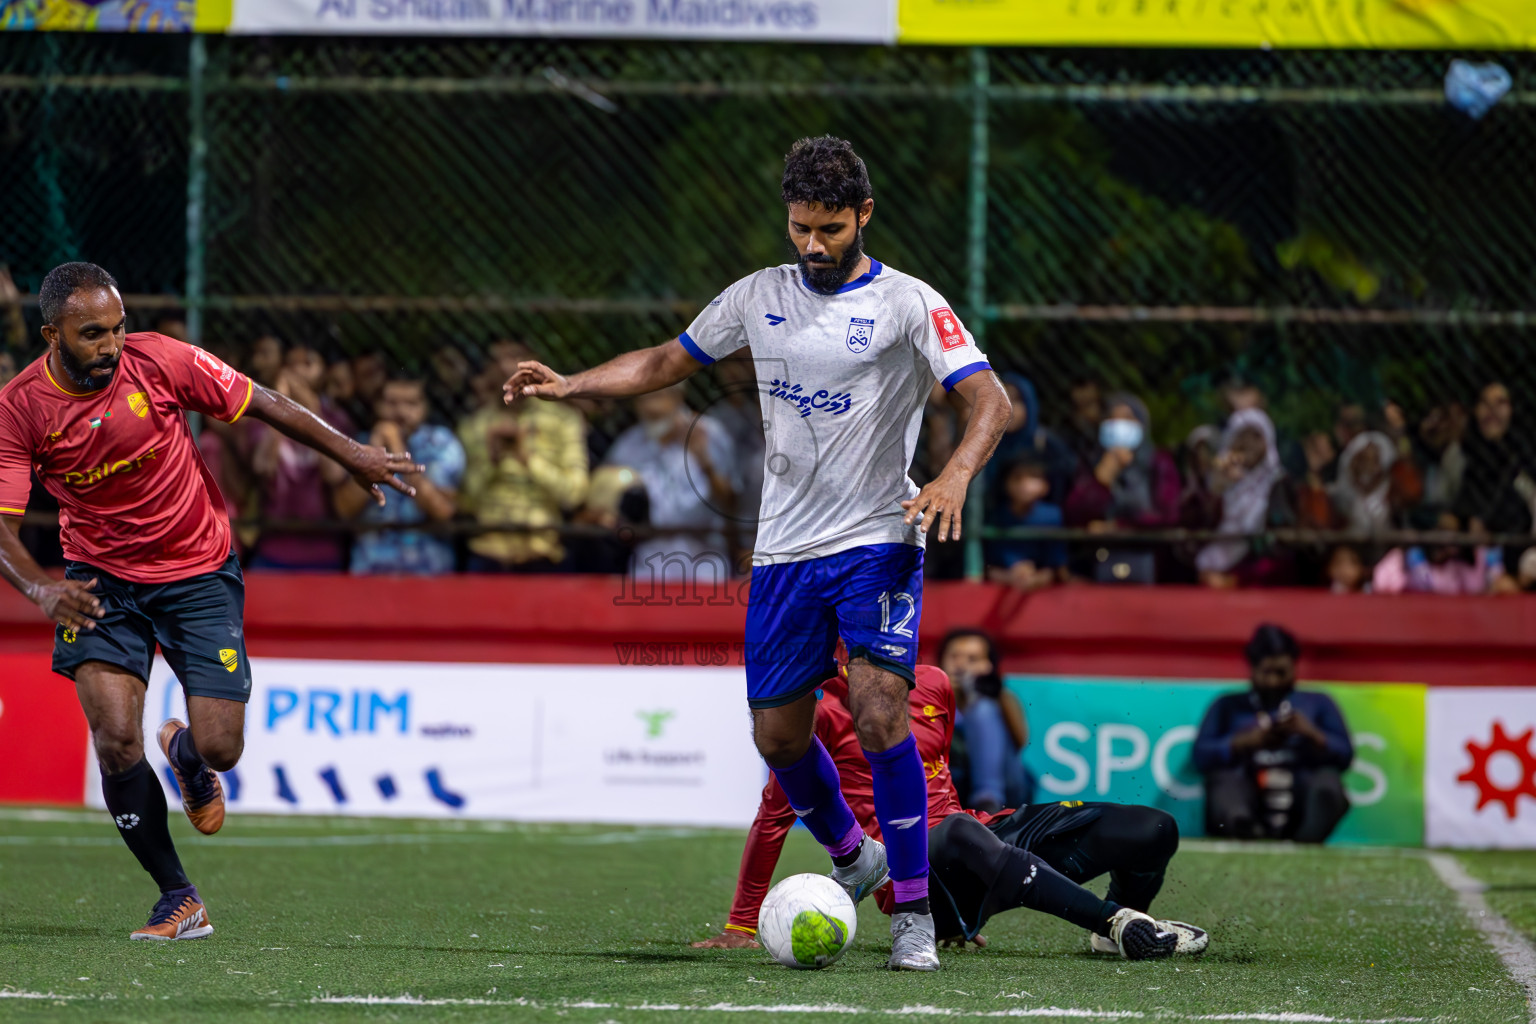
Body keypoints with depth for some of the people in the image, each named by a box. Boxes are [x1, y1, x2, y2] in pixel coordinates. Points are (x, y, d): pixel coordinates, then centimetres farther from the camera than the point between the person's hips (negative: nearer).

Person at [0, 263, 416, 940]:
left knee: (220, 749, -7)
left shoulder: (159, 361, -16)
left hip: (198, 572, 0)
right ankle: (178, 900, 0)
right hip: (100, 580, 0)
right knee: (116, 741, -18)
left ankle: (186, 755, 34)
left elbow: (262, 405, -3)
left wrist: (350, 453, 2)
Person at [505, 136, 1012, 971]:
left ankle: (914, 909, -12)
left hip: (877, 542, -5)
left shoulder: (907, 304, -6)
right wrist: (567, 385, 8)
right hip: (784, 549, 5)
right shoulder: (759, 297, 9)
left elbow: (990, 399, -14)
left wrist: (955, 475, -33)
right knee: (778, 734, 6)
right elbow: (668, 362, 21)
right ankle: (851, 858, 34)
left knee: (878, 708, -21)